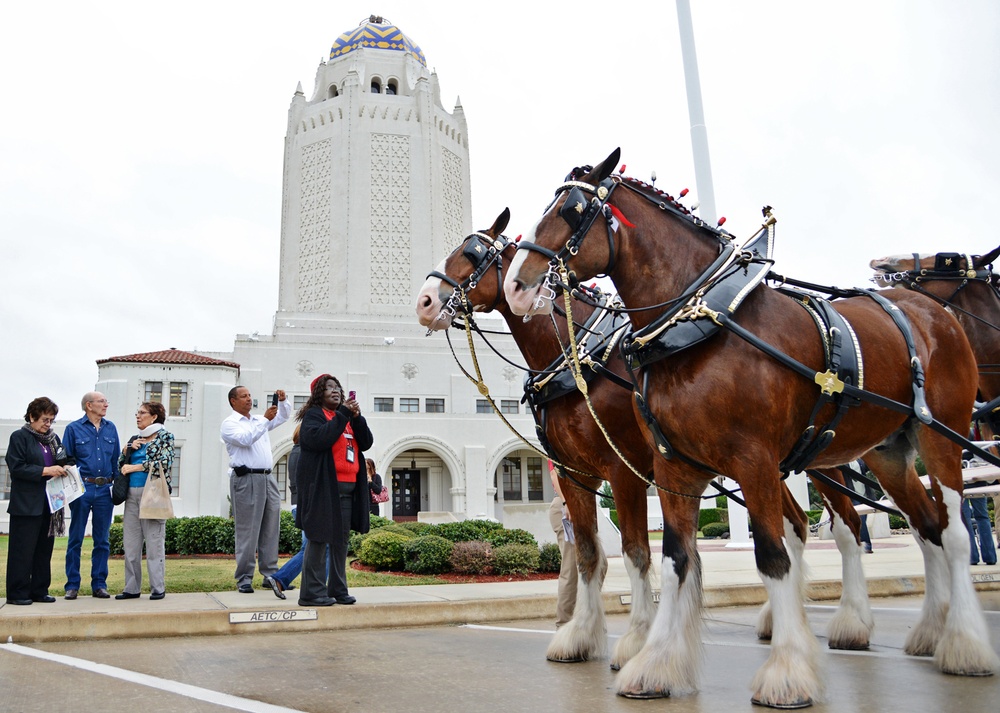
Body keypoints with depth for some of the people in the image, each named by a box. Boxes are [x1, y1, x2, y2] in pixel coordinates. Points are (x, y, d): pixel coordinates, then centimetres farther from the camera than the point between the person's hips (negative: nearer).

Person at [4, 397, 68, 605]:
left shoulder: (53, 439, 15)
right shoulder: (19, 437, -3)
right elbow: (16, 467, -11)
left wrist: (63, 469, 2)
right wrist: (45, 471, -17)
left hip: (49, 503, 6)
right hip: (26, 504, -6)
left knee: (44, 549, 9)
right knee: (22, 550, -2)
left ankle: (39, 591, 16)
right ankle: (17, 594, 6)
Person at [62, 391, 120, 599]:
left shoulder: (110, 428, 11)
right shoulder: (74, 429, 1)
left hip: (105, 489, 3)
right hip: (82, 488, -3)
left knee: (102, 540, 7)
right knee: (75, 539, 3)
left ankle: (99, 584, 14)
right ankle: (72, 585, 11)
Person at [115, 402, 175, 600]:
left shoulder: (165, 436, 1)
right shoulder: (135, 439, 18)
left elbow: (164, 462, -13)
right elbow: (120, 465, 17)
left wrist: (134, 467, -9)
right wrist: (127, 448, 1)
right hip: (132, 494, 6)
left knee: (154, 542, -5)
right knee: (130, 543, 5)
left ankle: (158, 588, 1)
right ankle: (132, 588, 13)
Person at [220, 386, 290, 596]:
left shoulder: (259, 420, 21)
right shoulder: (229, 423, 1)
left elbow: (284, 416, 27)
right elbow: (245, 439, -16)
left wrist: (283, 401, 8)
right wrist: (265, 419, -18)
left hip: (268, 478, 7)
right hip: (246, 480, -7)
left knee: (271, 529, 6)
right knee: (247, 531, -4)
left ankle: (270, 575, 11)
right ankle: (244, 579, 2)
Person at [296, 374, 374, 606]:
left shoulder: (347, 417, 21)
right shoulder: (314, 415, 1)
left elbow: (366, 443, 10)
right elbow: (318, 439, -19)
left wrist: (357, 417, -3)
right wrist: (342, 414, -16)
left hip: (348, 487, 7)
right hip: (324, 486, -7)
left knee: (341, 539, 9)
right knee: (319, 538, -7)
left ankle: (338, 589, 16)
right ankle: (312, 592, -2)